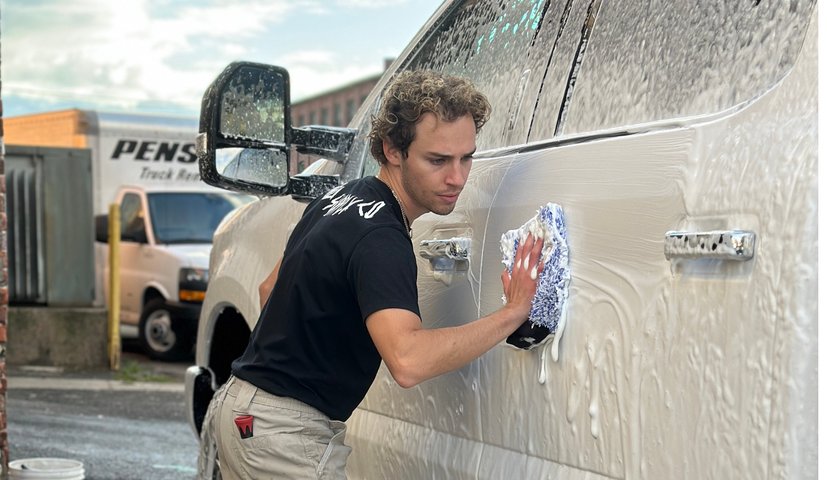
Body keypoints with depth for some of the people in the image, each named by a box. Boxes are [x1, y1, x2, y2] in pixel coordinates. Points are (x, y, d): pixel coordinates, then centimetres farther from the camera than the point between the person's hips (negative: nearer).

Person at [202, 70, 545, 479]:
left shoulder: (339, 198, 6)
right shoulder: (379, 240, -25)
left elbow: (270, 288, 18)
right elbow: (407, 361, -40)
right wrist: (512, 313, -34)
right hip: (284, 433, -10)